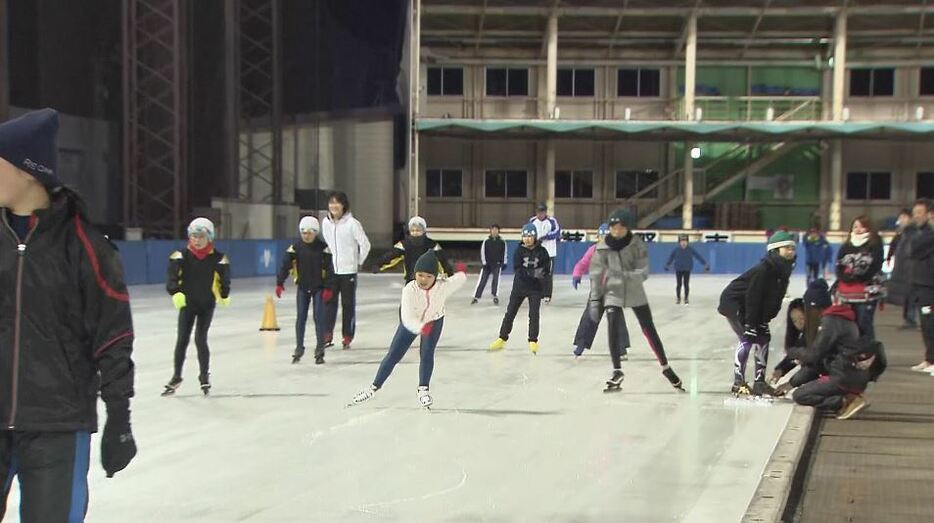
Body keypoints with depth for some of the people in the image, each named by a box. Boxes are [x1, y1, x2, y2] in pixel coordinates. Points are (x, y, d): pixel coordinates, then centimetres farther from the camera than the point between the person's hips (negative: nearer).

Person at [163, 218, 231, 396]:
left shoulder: (217, 258, -9)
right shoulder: (182, 256, -10)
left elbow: (224, 280, -1)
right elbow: (172, 277, -18)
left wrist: (224, 295, -12)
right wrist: (175, 292, -33)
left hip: (207, 305, -1)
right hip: (187, 303, 1)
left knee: (200, 339, -3)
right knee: (182, 339, 3)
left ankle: (204, 376, 17)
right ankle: (176, 377, 17)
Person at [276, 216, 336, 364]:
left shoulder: (323, 247, -9)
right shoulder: (296, 247, -5)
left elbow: (329, 269, -9)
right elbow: (285, 264, -6)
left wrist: (328, 288, -13)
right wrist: (279, 283, -13)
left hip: (319, 288, -2)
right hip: (302, 288, 2)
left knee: (318, 318, -3)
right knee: (301, 318, 5)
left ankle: (320, 351, 4)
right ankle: (299, 348, 15)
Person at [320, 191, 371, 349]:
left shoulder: (352, 223, -13)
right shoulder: (326, 222, 2)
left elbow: (365, 244, -7)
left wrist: (359, 262, 1)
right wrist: (328, 259, 13)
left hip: (348, 271, -4)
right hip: (331, 270, 4)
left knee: (348, 304, 4)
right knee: (329, 301, 0)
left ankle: (348, 336, 13)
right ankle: (327, 334, 4)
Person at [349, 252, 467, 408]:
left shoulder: (443, 286, -34)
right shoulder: (409, 290, -39)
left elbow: (460, 279, -12)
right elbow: (408, 318, -45)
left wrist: (461, 272, 12)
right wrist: (422, 328, -64)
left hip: (434, 320, 1)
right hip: (411, 323, -1)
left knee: (427, 353, -16)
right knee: (393, 355, 1)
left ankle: (423, 390, 2)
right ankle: (373, 388, 12)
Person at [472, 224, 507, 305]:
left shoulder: (502, 242, -1)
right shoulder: (486, 241, -4)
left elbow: (504, 253, 6)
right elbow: (482, 252, -4)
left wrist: (504, 263, 2)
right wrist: (484, 263, -9)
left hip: (497, 264, 0)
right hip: (487, 264, 0)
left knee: (496, 279, -11)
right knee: (482, 280, -1)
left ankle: (495, 297, -1)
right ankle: (476, 297, 2)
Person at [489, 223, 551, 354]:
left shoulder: (541, 251, -5)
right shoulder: (519, 250, -5)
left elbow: (547, 269, -5)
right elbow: (517, 268, -15)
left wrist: (542, 273, -27)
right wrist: (532, 273, -29)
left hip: (535, 288, -1)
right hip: (519, 286, 1)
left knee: (534, 314, -2)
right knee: (510, 313, 7)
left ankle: (533, 341, 11)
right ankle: (502, 339, 18)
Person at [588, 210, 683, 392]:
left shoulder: (637, 245, -11)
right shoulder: (602, 248, -8)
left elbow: (644, 271, -15)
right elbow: (596, 274, -4)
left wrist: (626, 276, -34)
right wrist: (595, 300, -7)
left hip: (635, 293, 0)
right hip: (612, 294, 0)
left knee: (650, 330, 3)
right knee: (613, 330, -13)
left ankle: (665, 368, 18)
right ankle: (617, 372, 1)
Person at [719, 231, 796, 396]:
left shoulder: (783, 272, -1)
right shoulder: (763, 269, -27)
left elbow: (775, 301, 2)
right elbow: (752, 297, -29)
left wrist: (763, 321, -5)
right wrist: (750, 325, -28)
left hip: (749, 307, 9)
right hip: (733, 302, -9)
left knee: (763, 337, 6)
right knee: (748, 338, -18)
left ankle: (759, 381, 11)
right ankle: (738, 382, -14)